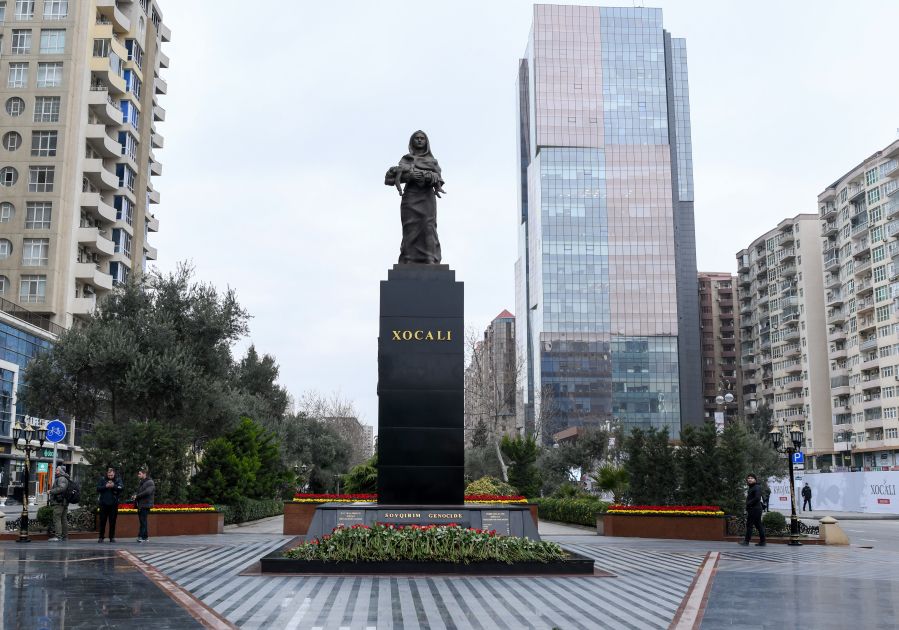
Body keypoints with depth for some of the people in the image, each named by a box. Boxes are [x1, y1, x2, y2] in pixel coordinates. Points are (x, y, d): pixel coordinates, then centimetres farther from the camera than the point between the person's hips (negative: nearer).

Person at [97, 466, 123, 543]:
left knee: (112, 521, 4)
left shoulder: (118, 480, 3)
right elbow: (98, 488, -5)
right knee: (102, 521, 3)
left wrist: (114, 486, -25)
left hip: (113, 504, 0)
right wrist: (106, 486, -18)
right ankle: (101, 537, 10)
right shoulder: (102, 479, 4)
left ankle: (112, 537, 10)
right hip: (104, 503, 0)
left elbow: (121, 488, -11)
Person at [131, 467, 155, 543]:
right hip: (140, 505, 9)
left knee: (143, 521, -11)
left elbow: (147, 492, -20)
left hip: (145, 505, -9)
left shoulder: (150, 482, -6)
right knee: (142, 521, 8)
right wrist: (134, 495, -1)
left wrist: (137, 496, -16)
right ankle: (145, 537, 13)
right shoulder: (142, 483, 22)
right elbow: (138, 491, 21)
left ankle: (142, 536, -12)